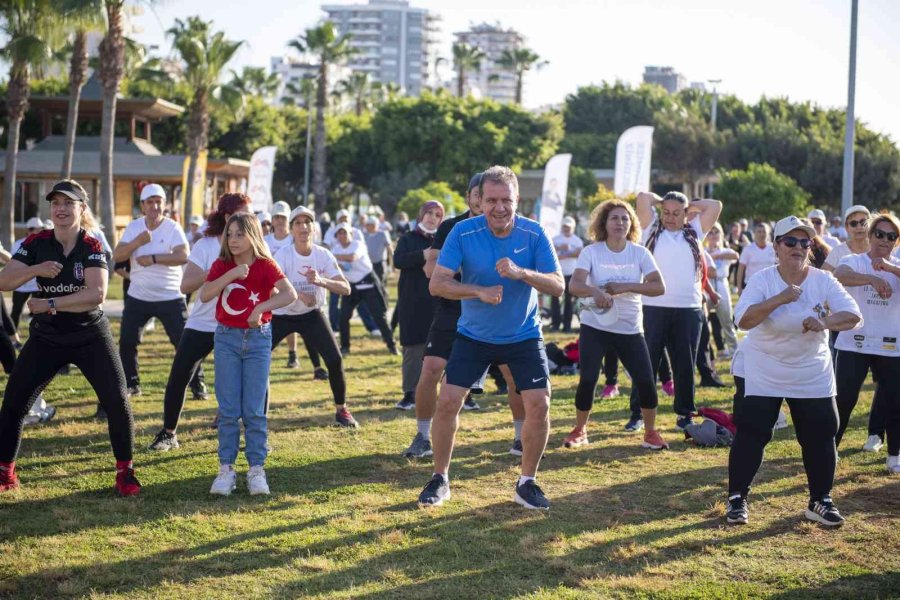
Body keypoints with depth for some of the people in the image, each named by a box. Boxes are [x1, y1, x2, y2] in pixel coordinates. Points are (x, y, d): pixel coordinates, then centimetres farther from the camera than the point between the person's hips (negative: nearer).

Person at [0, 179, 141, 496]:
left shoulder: (92, 247, -12)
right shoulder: (36, 243, -6)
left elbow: (97, 294, -25)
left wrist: (49, 304, -27)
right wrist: (35, 269, -29)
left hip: (91, 337, -2)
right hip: (46, 338, 2)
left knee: (117, 401, -7)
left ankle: (125, 471, 9)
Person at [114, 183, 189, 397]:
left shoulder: (173, 228, -9)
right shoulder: (134, 227, 2)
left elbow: (183, 256, -24)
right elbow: (117, 256, -8)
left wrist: (153, 258, -28)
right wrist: (138, 241, -22)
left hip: (170, 298, -3)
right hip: (138, 297, 4)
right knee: (127, 342, 4)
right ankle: (131, 384, 20)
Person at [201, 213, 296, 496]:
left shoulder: (265, 266, -6)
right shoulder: (221, 265, 1)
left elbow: (290, 294, -21)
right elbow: (204, 295, -13)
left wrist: (261, 307, -31)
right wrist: (231, 275, -22)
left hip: (258, 338, -2)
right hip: (227, 338, 2)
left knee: (254, 410, -1)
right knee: (228, 409, 2)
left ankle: (256, 470, 7)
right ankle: (226, 469, 8)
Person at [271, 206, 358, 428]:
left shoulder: (324, 255, -13)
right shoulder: (283, 255, -19)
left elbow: (345, 288, -19)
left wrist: (321, 281, -38)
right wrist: (298, 295, -47)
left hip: (312, 315, 2)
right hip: (281, 316, -1)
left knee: (335, 360, -11)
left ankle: (341, 410, 10)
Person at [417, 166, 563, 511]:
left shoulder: (534, 234, -13)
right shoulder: (463, 232, -15)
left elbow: (558, 286, -16)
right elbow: (436, 284, -18)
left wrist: (521, 272, -34)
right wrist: (480, 292, -33)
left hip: (524, 336, 1)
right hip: (473, 336, 0)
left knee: (539, 404, -8)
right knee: (447, 402, -7)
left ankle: (527, 483, 10)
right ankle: (440, 480, 12)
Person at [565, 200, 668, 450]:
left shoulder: (640, 253, -2)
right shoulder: (591, 252, -7)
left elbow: (659, 287, -11)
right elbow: (574, 284, -20)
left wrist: (624, 287, -22)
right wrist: (595, 291, -41)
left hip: (630, 329, 2)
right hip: (595, 326, -2)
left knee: (645, 381, -3)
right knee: (588, 380, -8)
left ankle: (651, 432, 17)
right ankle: (579, 430, 14)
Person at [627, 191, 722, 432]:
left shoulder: (694, 231, 15)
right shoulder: (652, 229, 8)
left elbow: (716, 205, 10)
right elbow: (643, 198, -3)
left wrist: (690, 205, 16)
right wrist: (661, 202, 14)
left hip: (689, 310, 2)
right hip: (653, 308, -2)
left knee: (685, 365, 8)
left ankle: (685, 414, 16)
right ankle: (638, 414, 7)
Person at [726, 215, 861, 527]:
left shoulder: (823, 281, -6)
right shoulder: (763, 279, -12)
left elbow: (853, 315, -15)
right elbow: (743, 319, -25)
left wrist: (824, 322, -33)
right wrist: (780, 299, -33)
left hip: (813, 377, 3)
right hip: (762, 375, -2)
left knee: (820, 437, 5)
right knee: (750, 436, 0)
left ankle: (820, 501, 21)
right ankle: (737, 498, 13)